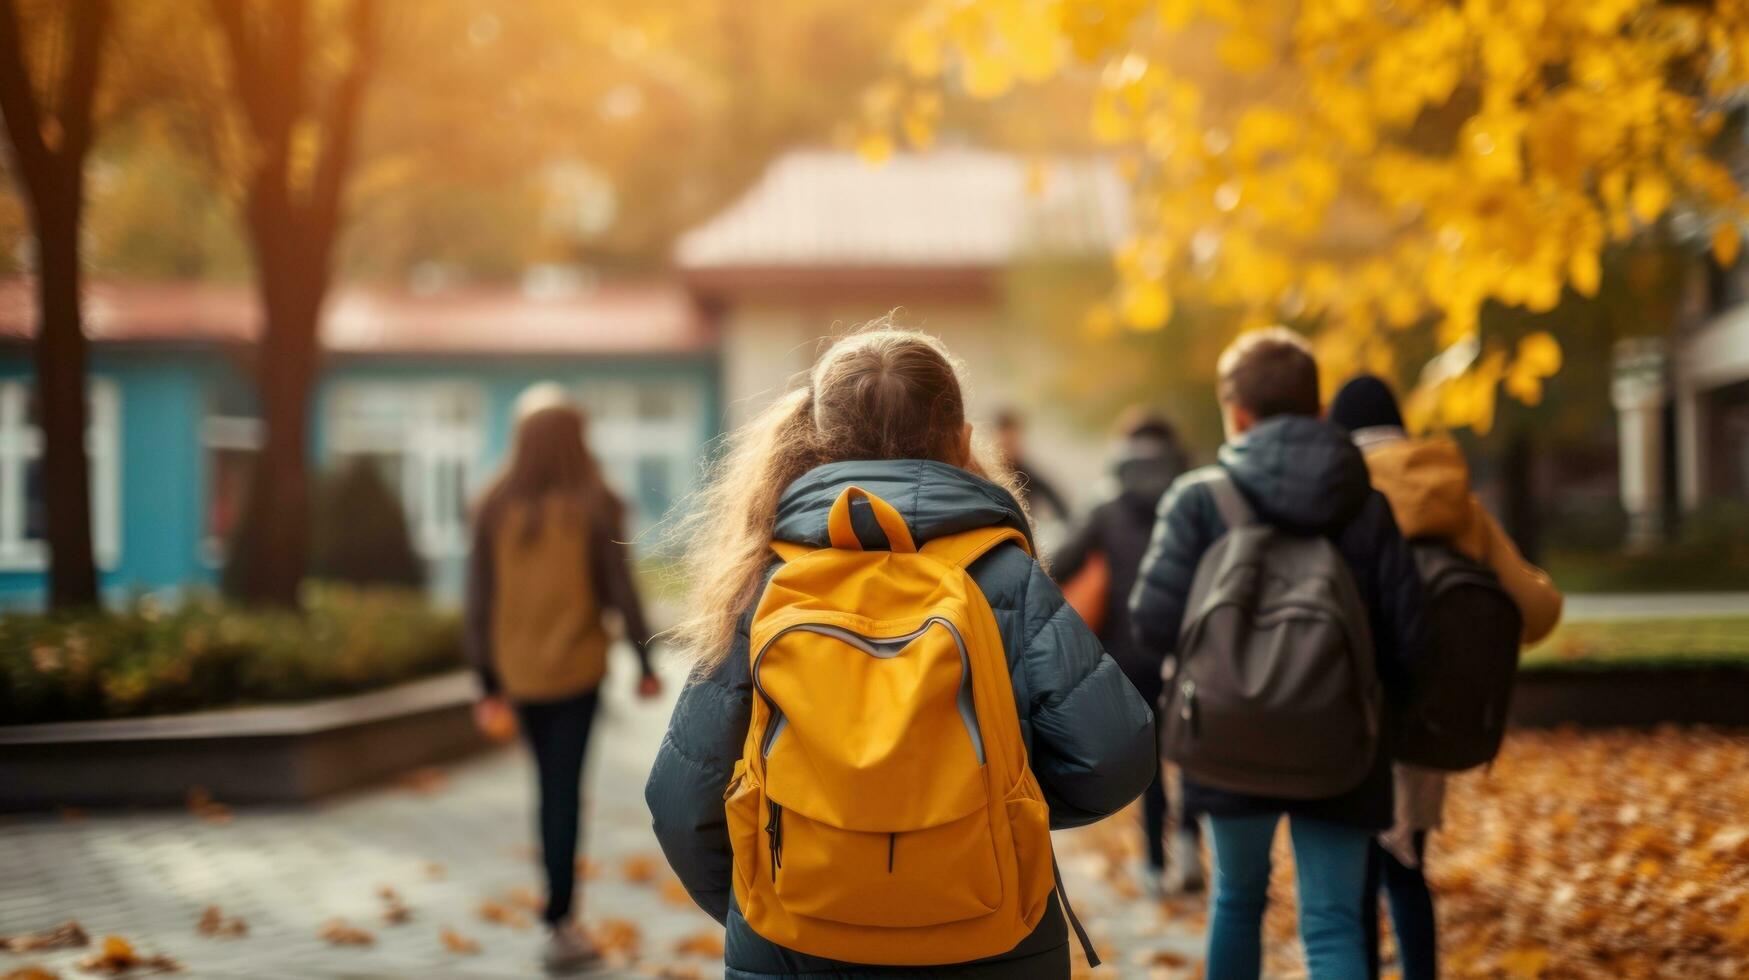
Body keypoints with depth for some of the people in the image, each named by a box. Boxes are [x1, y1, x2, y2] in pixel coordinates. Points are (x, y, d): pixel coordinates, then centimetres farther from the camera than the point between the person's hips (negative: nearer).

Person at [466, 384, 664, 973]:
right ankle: (559, 920, -10)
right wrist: (645, 664, 1)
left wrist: (488, 683, 6)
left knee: (553, 786, 18)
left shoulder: (494, 507, -1)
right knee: (564, 791, -3)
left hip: (517, 666, 3)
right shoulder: (595, 505, -9)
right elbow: (620, 591, -10)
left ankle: (563, 914, 25)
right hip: (575, 664, -3)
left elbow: (480, 600, 0)